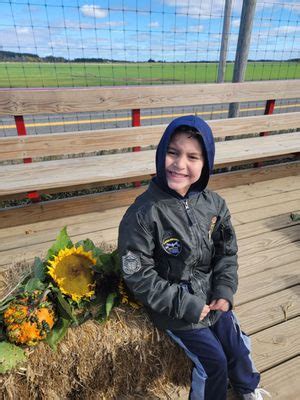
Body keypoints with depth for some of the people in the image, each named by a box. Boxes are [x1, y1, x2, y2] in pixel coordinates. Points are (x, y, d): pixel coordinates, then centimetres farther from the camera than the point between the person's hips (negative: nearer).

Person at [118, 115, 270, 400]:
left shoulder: (214, 204, -9)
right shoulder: (143, 213, -26)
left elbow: (227, 252, 4)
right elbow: (139, 277, -21)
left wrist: (224, 292, -7)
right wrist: (185, 304, -18)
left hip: (210, 296, 5)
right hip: (173, 305, -4)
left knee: (237, 346, 17)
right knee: (214, 360, 4)